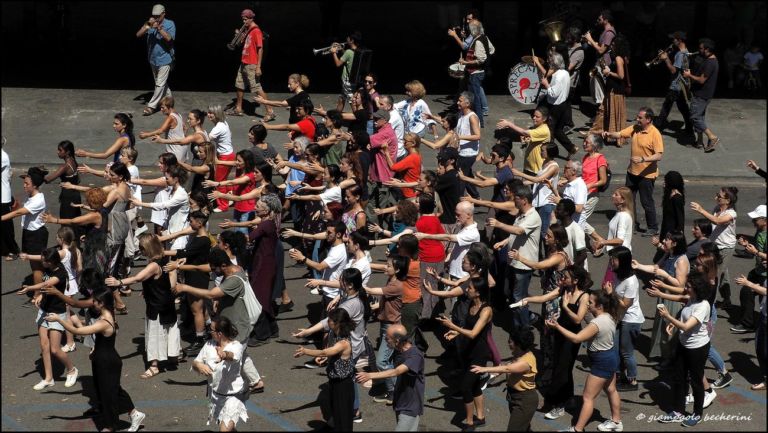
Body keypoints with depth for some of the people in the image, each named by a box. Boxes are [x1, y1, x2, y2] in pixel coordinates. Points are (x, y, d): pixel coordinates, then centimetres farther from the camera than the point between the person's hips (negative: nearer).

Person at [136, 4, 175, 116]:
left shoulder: (170, 24, -10)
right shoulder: (150, 24, 0)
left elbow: (169, 38, -24)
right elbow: (138, 35, -9)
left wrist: (159, 28, -34)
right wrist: (146, 26, -25)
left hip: (164, 59, -6)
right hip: (153, 59, 6)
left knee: (160, 84, -7)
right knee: (161, 83, 19)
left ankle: (151, 106, -4)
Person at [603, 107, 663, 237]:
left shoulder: (655, 134, -20)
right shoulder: (635, 128, 1)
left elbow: (659, 155, -24)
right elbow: (620, 134, 3)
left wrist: (643, 159, -36)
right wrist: (609, 134, -18)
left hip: (646, 174, -8)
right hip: (632, 171, 8)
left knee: (646, 202, 1)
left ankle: (653, 228, 15)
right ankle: (633, 224, 29)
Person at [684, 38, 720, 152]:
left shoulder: (709, 63, -23)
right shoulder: (711, 60, 10)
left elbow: (701, 80, -24)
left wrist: (689, 75, -11)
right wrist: (691, 74, 8)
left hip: (701, 95, -11)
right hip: (702, 94, 11)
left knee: (695, 117, -8)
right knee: (699, 117, 15)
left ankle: (712, 137, -9)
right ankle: (699, 141, 21)